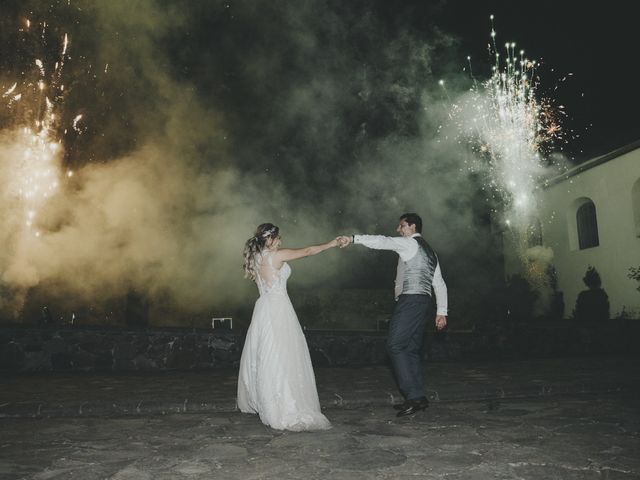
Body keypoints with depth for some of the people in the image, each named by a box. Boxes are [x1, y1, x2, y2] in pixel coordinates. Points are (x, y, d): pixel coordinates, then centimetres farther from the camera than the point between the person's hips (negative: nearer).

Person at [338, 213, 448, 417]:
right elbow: (439, 284, 21)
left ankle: (414, 395, -14)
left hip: (409, 300, -10)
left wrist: (353, 238, -22)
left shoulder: (410, 243, -2)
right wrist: (441, 311, 20)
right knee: (411, 349, 11)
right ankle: (418, 397, 12)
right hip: (423, 301, 10)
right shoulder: (429, 251, 24)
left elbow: (383, 242, -18)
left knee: (395, 346, -11)